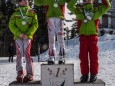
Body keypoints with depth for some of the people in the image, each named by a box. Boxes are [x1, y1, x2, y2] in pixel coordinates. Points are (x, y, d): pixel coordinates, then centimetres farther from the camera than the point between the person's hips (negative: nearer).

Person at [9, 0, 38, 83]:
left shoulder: (32, 13, 8)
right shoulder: (15, 14, 10)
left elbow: (35, 25, 2)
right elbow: (11, 25, 4)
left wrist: (27, 34, -11)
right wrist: (19, 33, -11)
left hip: (27, 37, -1)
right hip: (18, 37, 1)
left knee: (27, 54, -9)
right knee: (19, 54, -2)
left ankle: (30, 74, -5)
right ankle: (20, 73, 3)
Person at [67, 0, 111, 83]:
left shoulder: (97, 10, 11)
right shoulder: (79, 10, 12)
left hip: (93, 35, -1)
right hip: (83, 35, 1)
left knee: (93, 55, -1)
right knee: (83, 56, 1)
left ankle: (94, 74, 7)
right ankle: (85, 74, 8)